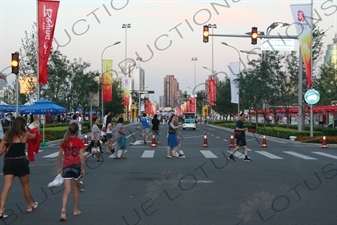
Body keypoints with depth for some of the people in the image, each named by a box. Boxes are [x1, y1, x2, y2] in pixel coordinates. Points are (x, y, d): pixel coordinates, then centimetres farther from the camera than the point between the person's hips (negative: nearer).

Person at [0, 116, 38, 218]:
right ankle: (30, 205, 34)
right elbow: (34, 136, 25)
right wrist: (34, 133, 46)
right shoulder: (25, 134, 0)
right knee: (25, 185, 16)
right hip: (21, 162, -2)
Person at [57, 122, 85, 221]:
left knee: (67, 190, -2)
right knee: (75, 188, 15)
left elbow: (59, 157, 5)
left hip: (66, 167, 1)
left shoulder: (64, 141, 3)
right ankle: (75, 210, 26)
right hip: (76, 166, -1)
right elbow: (81, 157, -7)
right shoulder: (79, 141, -5)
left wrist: (59, 167, 16)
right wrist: (83, 168, 2)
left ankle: (63, 210, -22)